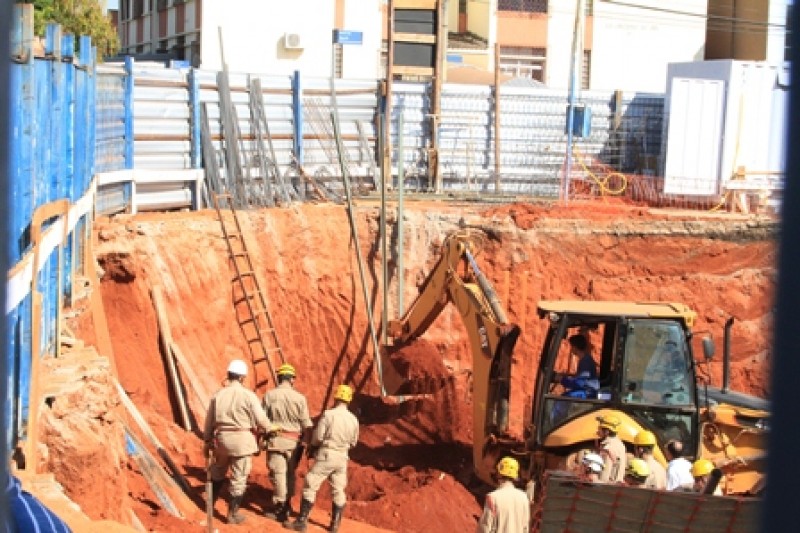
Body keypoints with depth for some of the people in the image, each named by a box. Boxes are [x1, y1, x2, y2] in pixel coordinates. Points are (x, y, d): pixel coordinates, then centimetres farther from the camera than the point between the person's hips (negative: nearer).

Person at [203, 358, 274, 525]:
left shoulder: (218, 395, 3)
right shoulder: (248, 395, -10)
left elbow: (209, 421, 9)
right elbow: (260, 419, -10)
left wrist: (207, 442, 21)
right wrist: (270, 429, 12)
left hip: (222, 439, 4)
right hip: (242, 440, -4)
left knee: (218, 472, 25)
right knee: (239, 478, 5)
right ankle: (233, 514, 9)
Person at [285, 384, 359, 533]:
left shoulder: (328, 414, -14)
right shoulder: (354, 419, 1)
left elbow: (318, 437, -11)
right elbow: (353, 442, 10)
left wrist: (312, 446, 10)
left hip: (326, 455, -5)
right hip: (342, 457, 5)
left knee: (310, 487, 2)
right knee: (338, 490, 13)